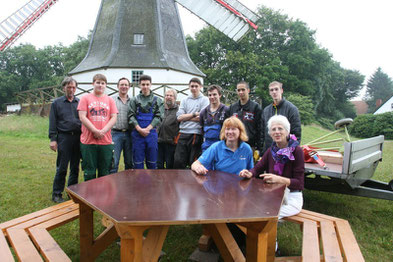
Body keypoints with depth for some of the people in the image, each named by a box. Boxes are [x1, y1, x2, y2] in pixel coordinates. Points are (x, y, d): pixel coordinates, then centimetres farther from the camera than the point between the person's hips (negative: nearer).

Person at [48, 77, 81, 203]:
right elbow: (53, 122, 3)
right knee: (61, 168, 0)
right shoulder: (57, 103, 6)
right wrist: (53, 139, -5)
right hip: (64, 137, -2)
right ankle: (57, 194, 13)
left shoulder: (80, 102, 11)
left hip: (78, 137, 3)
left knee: (75, 167, 10)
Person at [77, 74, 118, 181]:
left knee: (105, 172, 8)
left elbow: (114, 118, 3)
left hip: (106, 141, 2)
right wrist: (95, 131, -13)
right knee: (89, 172, 5)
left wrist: (103, 131, -11)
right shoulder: (85, 98, 6)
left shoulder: (110, 100, 12)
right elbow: (82, 117, -4)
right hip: (88, 141, -2)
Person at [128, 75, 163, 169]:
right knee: (138, 161, 5)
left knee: (152, 162, 7)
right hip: (137, 134, 0)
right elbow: (131, 116, 0)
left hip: (151, 133, 0)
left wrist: (148, 129, -12)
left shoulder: (157, 100, 8)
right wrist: (139, 129, -13)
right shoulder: (134, 100, 9)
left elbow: (158, 117, -1)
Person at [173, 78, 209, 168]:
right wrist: (194, 114, -6)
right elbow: (179, 117, 2)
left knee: (193, 163, 5)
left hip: (196, 134, -3)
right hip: (183, 133, 3)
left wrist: (186, 117, -3)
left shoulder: (205, 100, 4)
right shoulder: (184, 100, 14)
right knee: (178, 162, 2)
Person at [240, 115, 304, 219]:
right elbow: (258, 168, 5)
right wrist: (249, 174, -19)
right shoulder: (271, 150, 5)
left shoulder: (296, 151, -12)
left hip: (291, 198, -5)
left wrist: (278, 179, -31)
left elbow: (299, 183, -15)